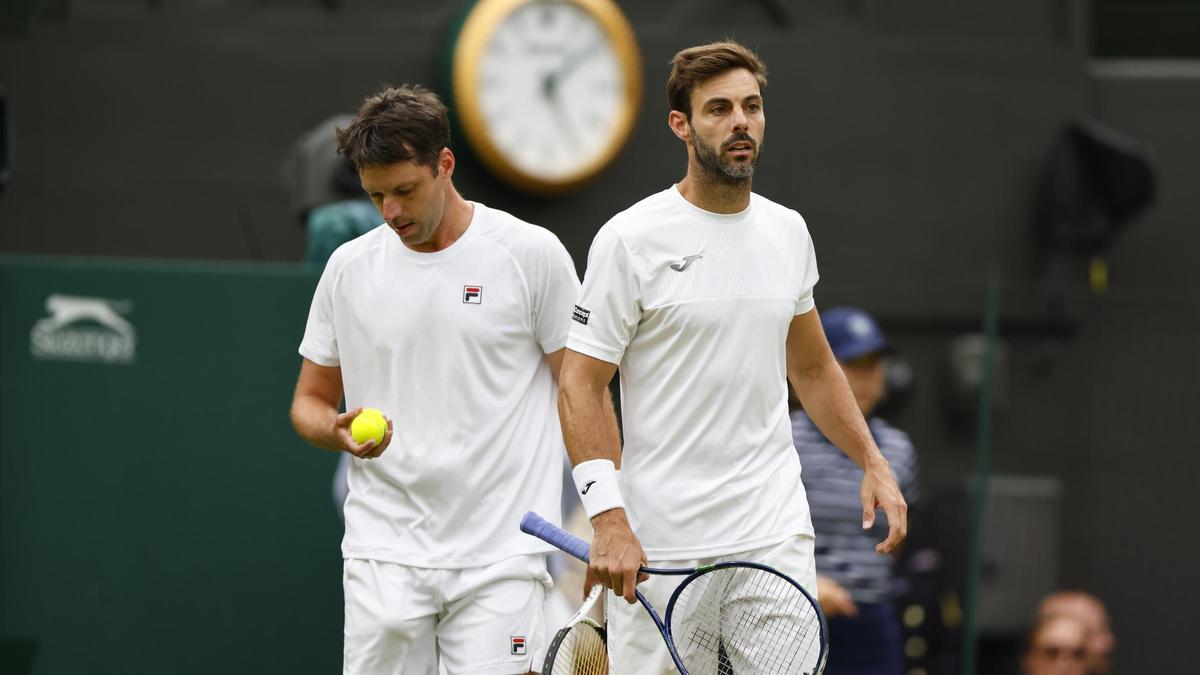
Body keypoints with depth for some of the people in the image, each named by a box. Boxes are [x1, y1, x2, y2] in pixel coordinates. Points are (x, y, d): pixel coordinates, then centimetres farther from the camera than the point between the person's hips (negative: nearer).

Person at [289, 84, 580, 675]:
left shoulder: (531, 254, -1)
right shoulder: (349, 267, 8)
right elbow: (309, 400, 17)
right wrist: (337, 431, -7)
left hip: (500, 557, -2)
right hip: (385, 554, 3)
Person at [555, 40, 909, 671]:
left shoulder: (788, 232, 10)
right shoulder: (630, 239, -6)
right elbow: (580, 387, -8)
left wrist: (872, 462, 14)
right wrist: (608, 520, -17)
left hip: (776, 535, 4)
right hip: (658, 545, -4)